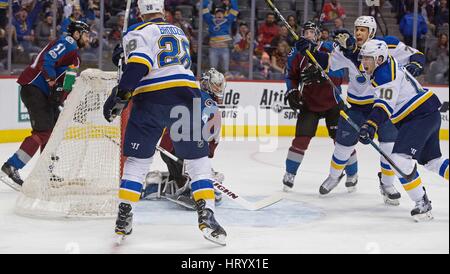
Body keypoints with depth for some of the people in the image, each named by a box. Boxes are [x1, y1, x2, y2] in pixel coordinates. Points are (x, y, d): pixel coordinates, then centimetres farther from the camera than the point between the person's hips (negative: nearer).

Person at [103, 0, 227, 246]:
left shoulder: (138, 33, 5)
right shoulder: (179, 32, 25)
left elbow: (138, 66, -12)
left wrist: (119, 96, -12)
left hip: (150, 99, -3)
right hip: (187, 95, 3)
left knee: (136, 160, 9)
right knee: (198, 160, 7)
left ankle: (124, 219, 5)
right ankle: (206, 216, -5)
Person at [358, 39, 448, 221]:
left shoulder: (384, 73, -17)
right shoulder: (388, 65, 12)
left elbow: (385, 104, -31)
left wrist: (370, 125, -43)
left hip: (422, 116, -11)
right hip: (429, 113, 11)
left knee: (400, 157, -20)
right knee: (432, 161, 20)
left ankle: (422, 204, -16)